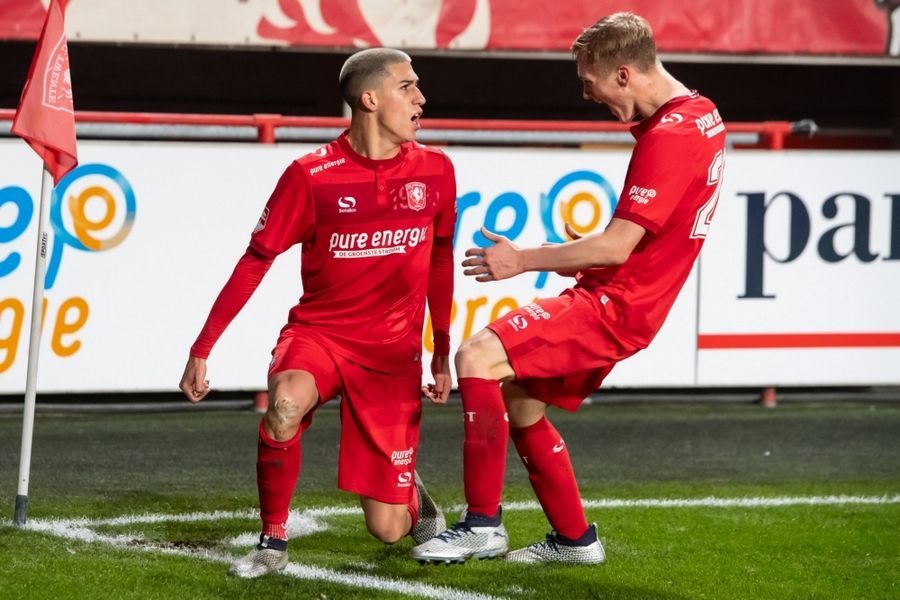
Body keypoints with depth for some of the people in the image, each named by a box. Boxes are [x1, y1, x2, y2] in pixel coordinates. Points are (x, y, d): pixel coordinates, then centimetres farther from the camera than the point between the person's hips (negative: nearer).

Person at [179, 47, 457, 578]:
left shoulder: (435, 171, -1)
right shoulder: (311, 176, -11)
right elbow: (254, 263, -5)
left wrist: (443, 353, 17)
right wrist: (201, 350, -7)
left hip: (394, 352, 2)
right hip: (318, 331, -1)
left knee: (387, 529, -4)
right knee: (285, 404, -39)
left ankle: (413, 497, 36)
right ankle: (274, 540, -16)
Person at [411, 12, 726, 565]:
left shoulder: (668, 136, -20)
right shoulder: (702, 115, 11)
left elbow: (616, 247, -22)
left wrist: (524, 260, -13)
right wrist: (580, 254, 18)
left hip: (613, 305, -11)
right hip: (610, 297, 11)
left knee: (478, 357, -20)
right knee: (520, 403, 18)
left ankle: (483, 525, -17)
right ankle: (574, 538, 26)